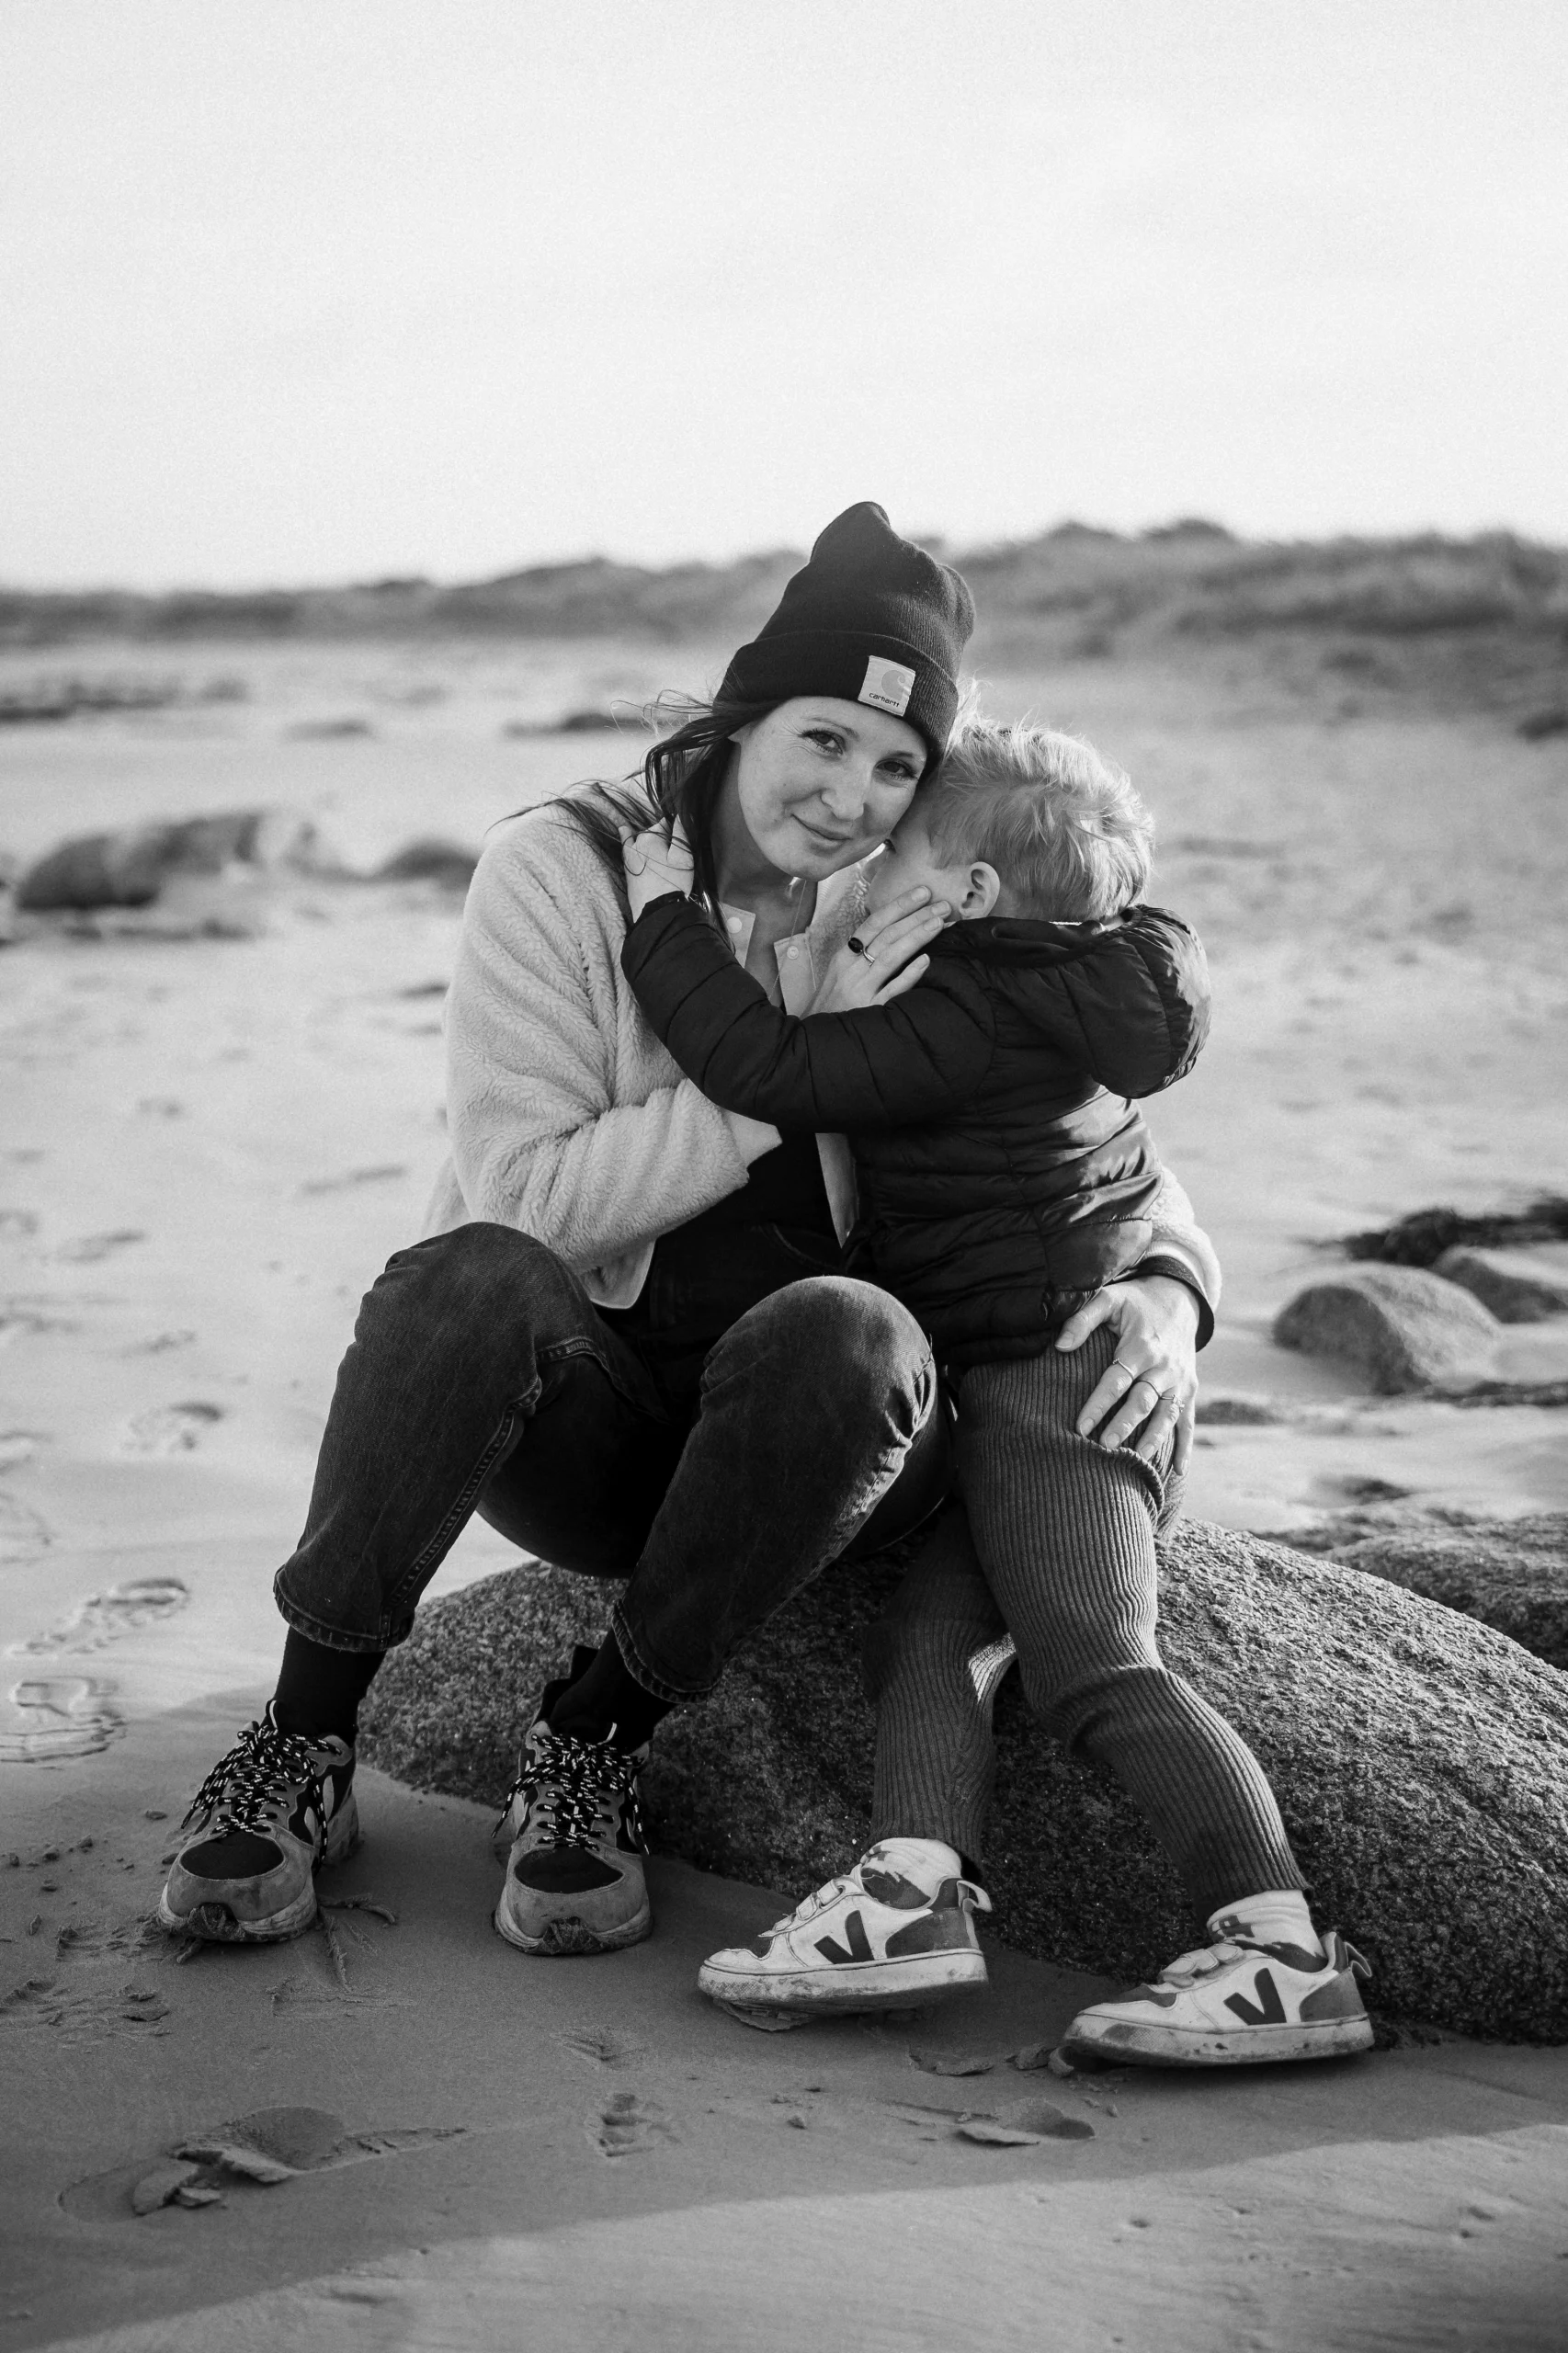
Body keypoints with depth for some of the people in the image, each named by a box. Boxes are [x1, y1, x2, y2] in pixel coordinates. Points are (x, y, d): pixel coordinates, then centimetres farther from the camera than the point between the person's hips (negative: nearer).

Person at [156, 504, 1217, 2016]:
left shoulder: (922, 920, 3)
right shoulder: (561, 874, -6)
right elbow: (526, 1198, -16)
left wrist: (1165, 1288, -12)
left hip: (810, 1442, 2)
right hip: (583, 1424, -2)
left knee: (843, 1331, -34)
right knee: (472, 1279, -36)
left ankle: (595, 1746, -13)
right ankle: (303, 1746, -17)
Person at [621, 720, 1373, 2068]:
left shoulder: (971, 1023, -17)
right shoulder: (1047, 992, 12)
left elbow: (773, 1072, -24)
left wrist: (668, 918, -14)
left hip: (1047, 1373, -11)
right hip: (1074, 1368, 11)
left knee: (1094, 1664, -16)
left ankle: (1285, 1953, -21)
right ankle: (913, 1883, -6)